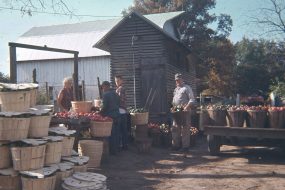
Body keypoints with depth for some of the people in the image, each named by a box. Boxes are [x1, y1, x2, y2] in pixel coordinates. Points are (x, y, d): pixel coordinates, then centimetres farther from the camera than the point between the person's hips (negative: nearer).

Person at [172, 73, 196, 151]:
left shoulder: (187, 88, -1)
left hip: (184, 112, -7)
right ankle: (175, 145, 15)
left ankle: (185, 146, -1)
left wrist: (186, 108, -19)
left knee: (185, 129, -6)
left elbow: (192, 100, -8)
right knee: (175, 129, 7)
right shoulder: (175, 89, 22)